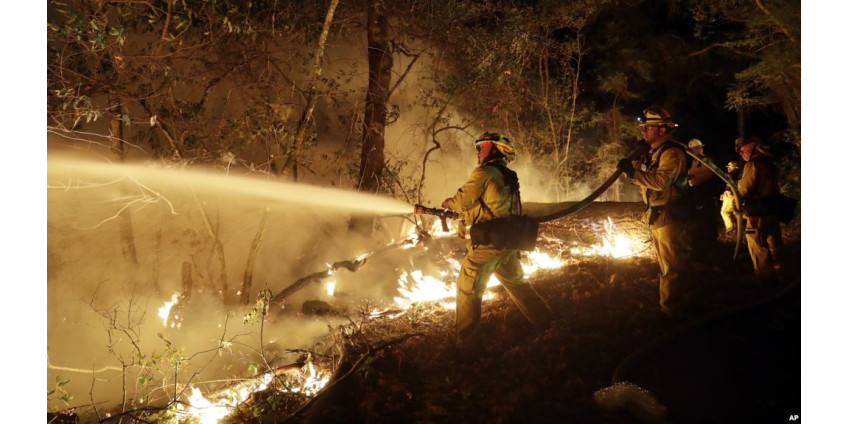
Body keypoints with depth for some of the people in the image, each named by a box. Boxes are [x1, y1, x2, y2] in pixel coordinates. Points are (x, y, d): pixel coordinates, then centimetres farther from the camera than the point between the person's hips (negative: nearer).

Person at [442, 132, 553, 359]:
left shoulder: (484, 174, -14)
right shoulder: (509, 178, 13)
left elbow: (462, 201, -8)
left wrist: (447, 203, 13)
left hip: (487, 243, -8)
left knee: (467, 291, 0)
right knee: (516, 282, 27)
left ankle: (467, 347, 1)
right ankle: (544, 320, 39)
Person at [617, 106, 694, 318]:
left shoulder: (672, 153, -16)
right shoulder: (655, 152, 16)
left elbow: (662, 181, -29)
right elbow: (648, 179, 17)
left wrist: (634, 172, -28)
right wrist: (635, 165, 1)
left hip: (670, 218, -11)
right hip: (658, 217, 11)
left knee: (673, 266, -5)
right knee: (668, 265, 17)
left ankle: (672, 309, -1)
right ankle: (680, 306, 27)